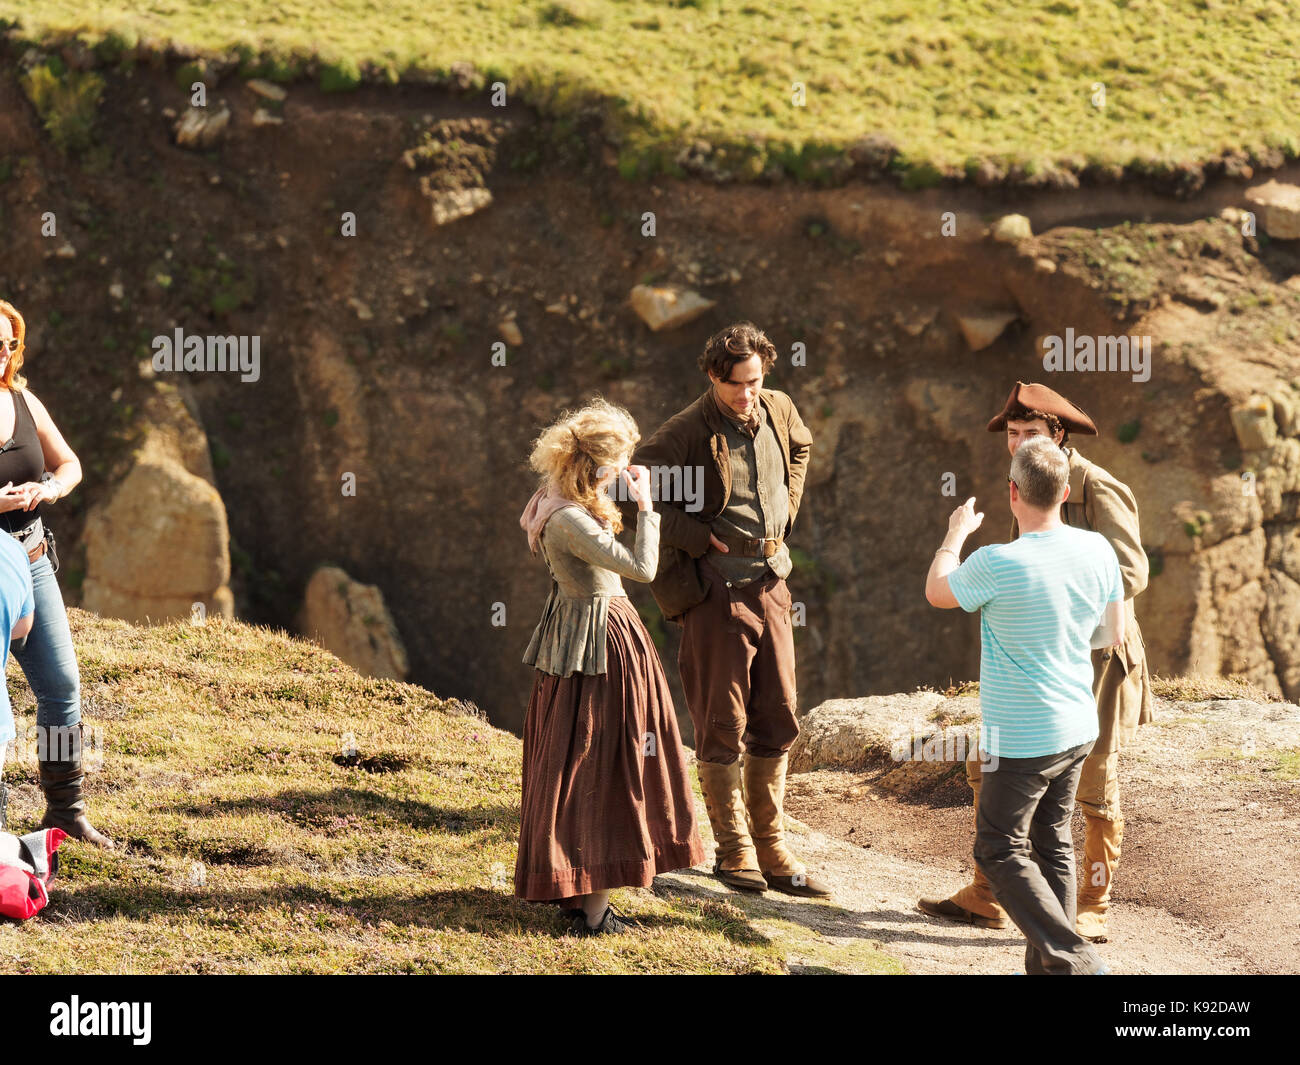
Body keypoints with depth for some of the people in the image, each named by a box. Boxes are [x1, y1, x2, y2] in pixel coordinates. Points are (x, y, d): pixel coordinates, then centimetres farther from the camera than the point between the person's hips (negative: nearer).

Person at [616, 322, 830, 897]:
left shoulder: (779, 410, 4)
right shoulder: (688, 430, -15)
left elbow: (800, 446, 27)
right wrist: (689, 534, -16)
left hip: (770, 581, 6)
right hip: (716, 585, -6)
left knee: (777, 718, 9)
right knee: (723, 724, 0)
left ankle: (772, 853, 17)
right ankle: (734, 853, 10)